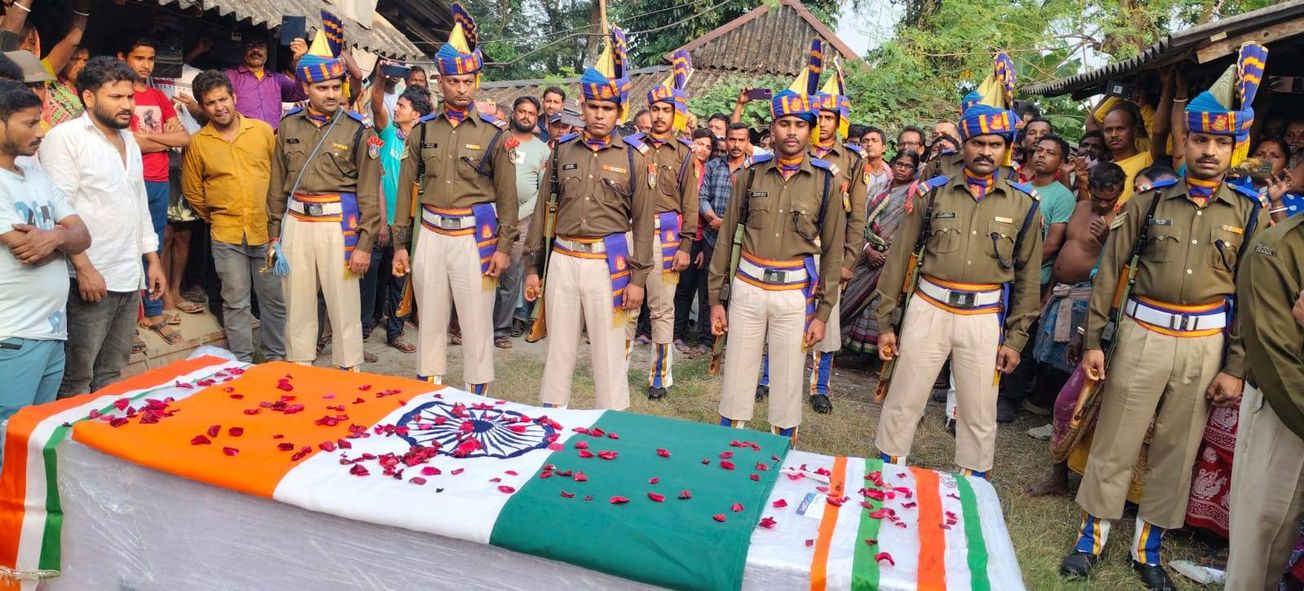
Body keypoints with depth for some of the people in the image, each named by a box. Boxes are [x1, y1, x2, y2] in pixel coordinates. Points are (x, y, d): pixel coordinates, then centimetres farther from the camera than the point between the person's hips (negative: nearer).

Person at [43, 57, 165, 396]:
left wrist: (152, 259, 18)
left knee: (112, 375, 14)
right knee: (76, 381, 0)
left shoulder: (129, 140, 16)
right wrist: (83, 268, -18)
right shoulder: (65, 138, -8)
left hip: (130, 278, 7)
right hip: (90, 279, -7)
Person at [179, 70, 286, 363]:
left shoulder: (263, 130, 2)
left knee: (274, 298, 8)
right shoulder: (197, 143, 2)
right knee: (236, 303, 6)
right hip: (226, 236, 0)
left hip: (267, 231, 0)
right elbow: (192, 191, 11)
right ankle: (242, 363, 17)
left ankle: (276, 358, 22)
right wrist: (214, 218, 12)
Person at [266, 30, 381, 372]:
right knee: (297, 303, 12)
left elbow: (368, 193, -5)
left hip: (339, 224, -4)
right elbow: (277, 184, 12)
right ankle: (298, 367, 27)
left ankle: (348, 371, 15)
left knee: (343, 304, 2)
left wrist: (364, 243, -9)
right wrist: (274, 233, 11)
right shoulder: (289, 126, 6)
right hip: (295, 223, 4)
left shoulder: (358, 131, -4)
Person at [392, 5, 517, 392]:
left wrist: (505, 246, -6)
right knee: (430, 319, 12)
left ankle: (477, 395, 17)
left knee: (476, 321, 3)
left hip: (476, 235, -3)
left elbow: (507, 194, -2)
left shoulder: (495, 132, -3)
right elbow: (407, 188, 9)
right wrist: (401, 243, 7)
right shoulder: (424, 129, 6)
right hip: (430, 235, 3)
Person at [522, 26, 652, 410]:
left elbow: (643, 220, 0)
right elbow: (544, 211, 9)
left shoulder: (633, 157, 1)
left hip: (609, 262, -2)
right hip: (562, 260, 3)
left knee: (609, 351, 3)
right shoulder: (562, 150, 7)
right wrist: (532, 267, 7)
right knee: (559, 347, 11)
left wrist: (638, 277, -4)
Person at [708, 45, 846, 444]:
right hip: (747, 289, 1)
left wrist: (822, 313, -1)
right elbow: (727, 238, 5)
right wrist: (717, 299, 3)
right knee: (736, 377, 8)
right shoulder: (751, 174, 3)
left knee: (787, 383, 7)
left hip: (795, 294, -1)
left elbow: (833, 251, 2)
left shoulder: (825, 181, 0)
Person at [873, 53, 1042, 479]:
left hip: (985, 318, 1)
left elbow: (1027, 275, 8)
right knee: (902, 404, 7)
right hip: (928, 310, 0)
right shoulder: (931, 193, 0)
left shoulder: (1023, 204, 4)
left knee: (979, 415, 10)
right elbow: (899, 259, 2)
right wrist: (886, 322, 0)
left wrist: (1015, 337, 4)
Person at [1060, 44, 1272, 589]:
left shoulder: (1250, 213, 1)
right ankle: (1091, 536, 21)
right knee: (1113, 442, 5)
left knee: (1176, 451, 11)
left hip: (1205, 344, 1)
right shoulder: (1151, 202, -1)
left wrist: (1236, 367, -2)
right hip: (1141, 334, -1)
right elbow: (1109, 272, 0)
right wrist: (1093, 340, -3)